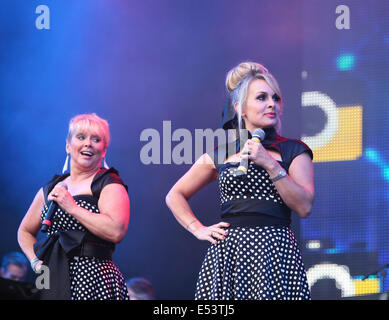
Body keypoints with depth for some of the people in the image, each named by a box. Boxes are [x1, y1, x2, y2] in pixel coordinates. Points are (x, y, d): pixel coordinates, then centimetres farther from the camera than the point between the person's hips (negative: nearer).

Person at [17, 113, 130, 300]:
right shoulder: (50, 189, 17)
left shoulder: (110, 185, 0)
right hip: (53, 283, 5)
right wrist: (35, 260, 11)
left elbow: (116, 231, -17)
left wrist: (72, 207, -13)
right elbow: (25, 231, 30)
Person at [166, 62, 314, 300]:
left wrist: (270, 164, -11)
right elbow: (175, 196, 22)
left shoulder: (293, 151, 8)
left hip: (276, 253, -1)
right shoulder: (219, 156, 13)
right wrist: (198, 229, 8)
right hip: (227, 254, 1)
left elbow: (304, 207, -5)